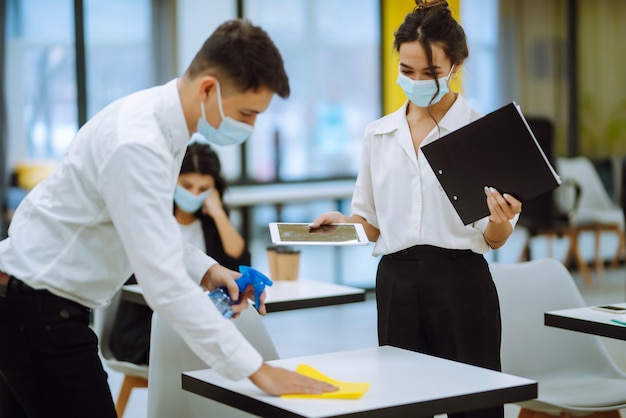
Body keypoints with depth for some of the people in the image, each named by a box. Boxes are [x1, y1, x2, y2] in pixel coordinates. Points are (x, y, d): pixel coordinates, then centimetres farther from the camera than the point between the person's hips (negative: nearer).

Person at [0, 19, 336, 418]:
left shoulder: (162, 117, 2)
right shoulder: (139, 144, -28)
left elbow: (151, 224, 16)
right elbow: (165, 284, -32)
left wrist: (205, 269, -1)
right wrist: (256, 369, -30)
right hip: (41, 310, -10)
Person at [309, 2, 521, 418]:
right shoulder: (378, 134, 9)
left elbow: (495, 240, -1)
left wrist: (500, 221, -22)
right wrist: (342, 222, -4)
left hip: (460, 282, -3)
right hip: (397, 282, 3)